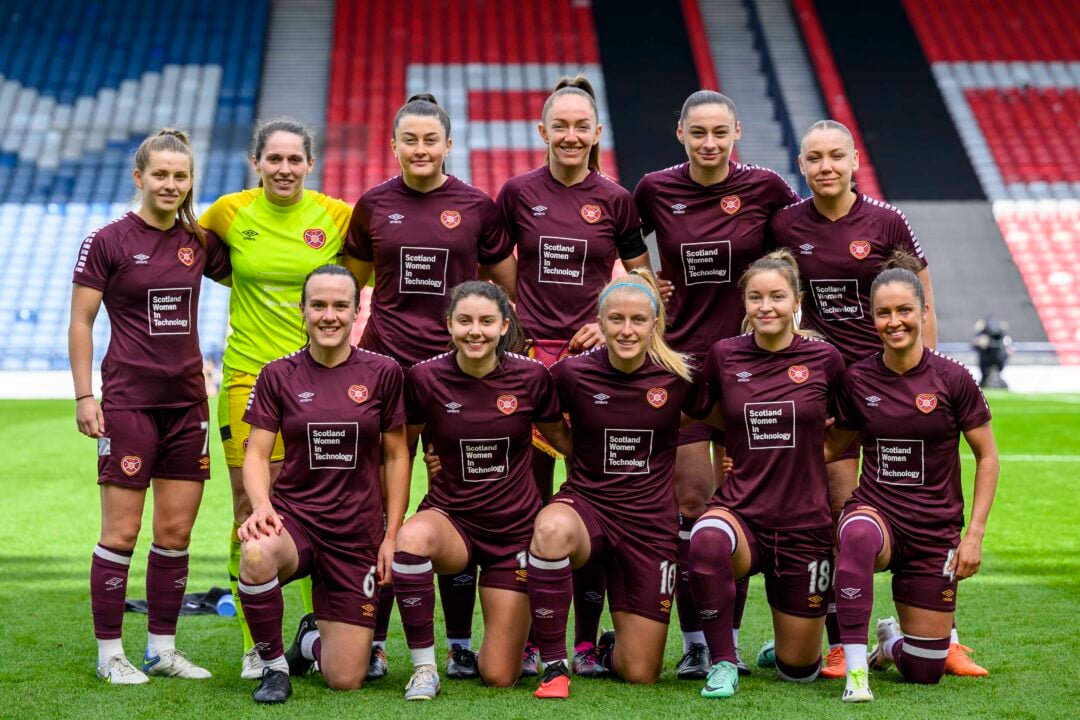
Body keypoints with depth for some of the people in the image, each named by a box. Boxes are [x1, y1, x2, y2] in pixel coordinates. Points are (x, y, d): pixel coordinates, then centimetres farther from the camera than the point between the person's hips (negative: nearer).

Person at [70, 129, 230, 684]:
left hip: (188, 401, 5)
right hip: (128, 402, -5)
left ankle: (162, 648, 19)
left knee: (177, 532, 8)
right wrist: (84, 396, -9)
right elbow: (80, 321, -4)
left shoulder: (199, 241, 8)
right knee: (121, 533, -2)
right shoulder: (107, 241, -5)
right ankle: (109, 653, 9)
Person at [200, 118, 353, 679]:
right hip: (248, 374, 0)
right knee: (252, 510, -1)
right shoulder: (229, 213, 0)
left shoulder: (337, 216, -1)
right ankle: (255, 644, 8)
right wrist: (250, 284, 9)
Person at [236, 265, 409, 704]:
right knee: (256, 555, -40)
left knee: (345, 680, -3)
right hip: (294, 515, 0)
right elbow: (257, 454, -2)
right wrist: (261, 505, -23)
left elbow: (396, 457, 4)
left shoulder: (382, 373, -1)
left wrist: (391, 536, -2)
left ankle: (312, 639, 37)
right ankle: (274, 667, -11)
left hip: (357, 532, 0)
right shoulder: (278, 375, -1)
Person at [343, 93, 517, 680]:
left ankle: (461, 645, 12)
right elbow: (350, 284, 18)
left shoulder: (477, 207, 3)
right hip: (385, 362, 1)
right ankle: (373, 642, 10)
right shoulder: (373, 205, 6)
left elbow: (511, 289, 11)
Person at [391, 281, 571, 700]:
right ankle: (424, 668, -19)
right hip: (451, 519, 0)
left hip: (514, 528, 0)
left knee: (499, 678, -1)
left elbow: (563, 438, 7)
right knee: (412, 537, -40)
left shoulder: (531, 377, -10)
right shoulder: (425, 377, -11)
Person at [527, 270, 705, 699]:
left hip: (650, 522, 1)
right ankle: (553, 667, -25)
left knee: (641, 674, 2)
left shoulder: (677, 377, -8)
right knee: (551, 528, -41)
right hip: (586, 503, -1)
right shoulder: (573, 373, -9)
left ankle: (611, 650, 42)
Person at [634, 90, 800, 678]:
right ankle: (694, 641, 7)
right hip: (680, 358, 0)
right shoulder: (655, 190, -1)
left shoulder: (764, 187, -4)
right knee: (692, 498, -2)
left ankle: (729, 637, 14)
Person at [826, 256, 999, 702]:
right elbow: (840, 445, 13)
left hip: (935, 531, 0)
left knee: (924, 672, 2)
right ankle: (856, 670, -33)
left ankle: (890, 642, 40)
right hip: (875, 511, 0)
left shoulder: (952, 379, -8)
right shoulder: (857, 379, -2)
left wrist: (974, 534, -7)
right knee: (858, 535, -41)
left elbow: (987, 457, -1)